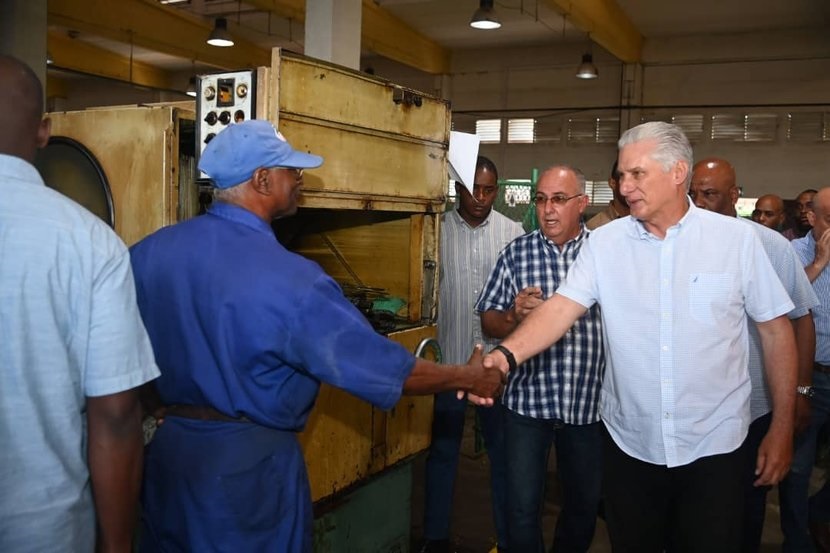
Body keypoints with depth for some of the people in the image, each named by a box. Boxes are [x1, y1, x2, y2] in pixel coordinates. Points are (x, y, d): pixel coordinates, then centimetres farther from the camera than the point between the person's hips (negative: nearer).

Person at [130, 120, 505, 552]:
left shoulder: (148, 252, -6)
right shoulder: (290, 279, -24)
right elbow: (381, 364, -18)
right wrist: (469, 376, -3)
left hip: (165, 449, 6)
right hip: (247, 461, -5)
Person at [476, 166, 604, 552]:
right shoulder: (516, 253, -1)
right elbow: (489, 324, 2)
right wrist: (513, 314, -18)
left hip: (589, 403, 1)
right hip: (527, 400, -1)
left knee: (584, 505, 18)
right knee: (523, 509, 4)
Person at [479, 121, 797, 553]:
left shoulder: (736, 239, -6)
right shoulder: (604, 243, -3)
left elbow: (775, 329, -1)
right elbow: (562, 307, -13)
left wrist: (781, 428, 0)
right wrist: (506, 355, -31)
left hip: (713, 447, -1)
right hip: (629, 444, 2)